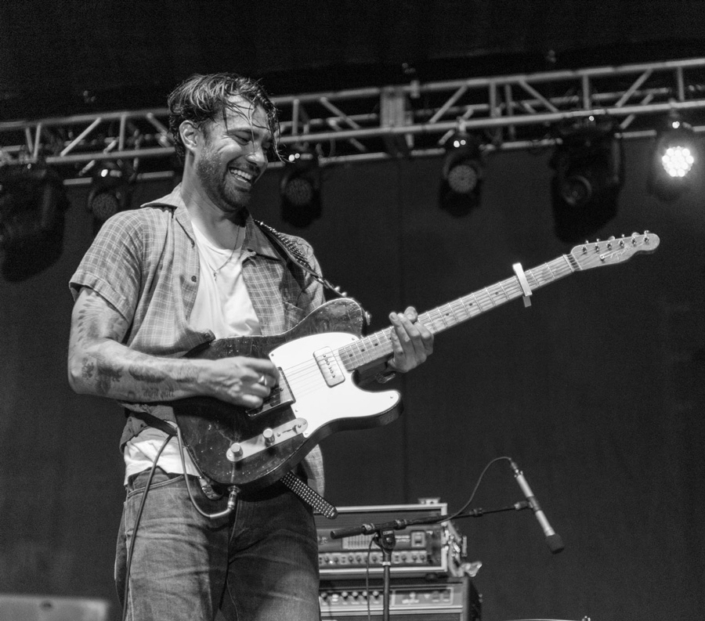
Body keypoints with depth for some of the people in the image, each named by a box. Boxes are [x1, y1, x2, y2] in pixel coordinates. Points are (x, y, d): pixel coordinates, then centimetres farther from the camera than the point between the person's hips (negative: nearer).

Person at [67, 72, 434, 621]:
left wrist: (387, 362, -4)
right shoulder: (136, 234, 8)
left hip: (276, 498, 4)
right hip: (173, 490, -3)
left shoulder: (293, 257, 20)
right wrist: (207, 376, -13)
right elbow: (86, 364, -3)